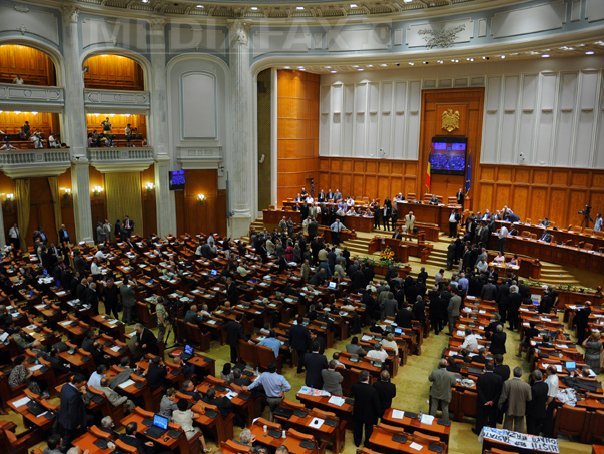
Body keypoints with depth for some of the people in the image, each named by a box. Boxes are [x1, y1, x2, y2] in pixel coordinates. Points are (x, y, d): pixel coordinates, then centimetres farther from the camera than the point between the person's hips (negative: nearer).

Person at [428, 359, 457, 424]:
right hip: (445, 395, -1)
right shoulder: (451, 375, -28)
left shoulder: (434, 372, -25)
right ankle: (445, 422, 34)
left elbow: (430, 379, -7)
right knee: (445, 409, 20)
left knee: (433, 407, 20)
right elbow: (454, 383, -11)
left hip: (435, 394, 1)